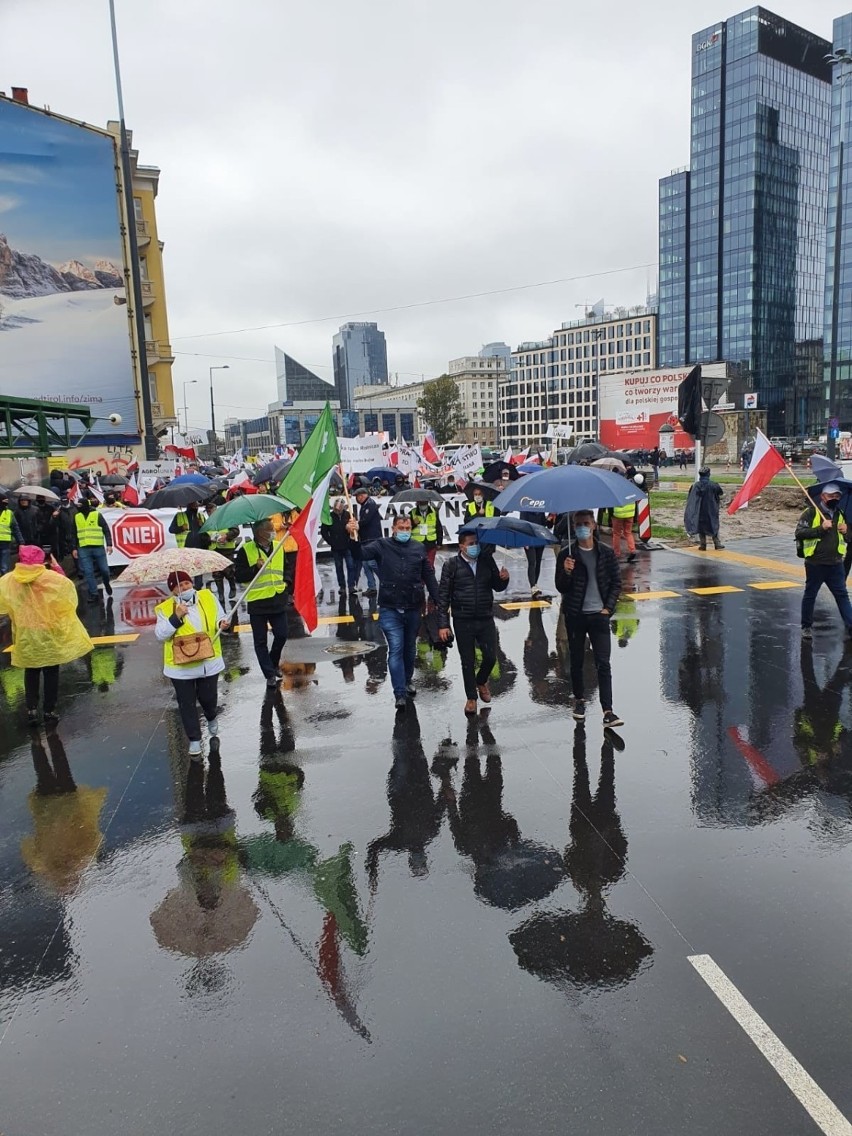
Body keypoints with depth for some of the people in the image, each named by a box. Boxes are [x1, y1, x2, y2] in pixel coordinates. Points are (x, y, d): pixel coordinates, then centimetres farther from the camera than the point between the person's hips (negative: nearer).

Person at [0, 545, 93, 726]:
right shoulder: (53, 578, -16)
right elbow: (68, 590, 1)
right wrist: (57, 569, 4)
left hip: (25, 637, 2)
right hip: (50, 635, -2)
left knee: (31, 673, 19)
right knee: (51, 673, 11)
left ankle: (31, 709, 13)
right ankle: (50, 711, 14)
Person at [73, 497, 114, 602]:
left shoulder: (97, 515, 0)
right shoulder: (76, 517, 10)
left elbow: (106, 530, 0)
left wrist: (109, 544, -8)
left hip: (98, 547, -2)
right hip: (83, 549, 2)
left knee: (104, 569, 4)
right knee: (88, 573, -2)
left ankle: (107, 584, 34)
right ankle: (93, 594, 2)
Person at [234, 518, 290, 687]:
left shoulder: (279, 547, 6)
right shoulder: (246, 550, -8)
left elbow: (286, 567, 21)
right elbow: (239, 575, -9)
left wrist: (286, 581, 4)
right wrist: (256, 567, -22)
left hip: (278, 600, 4)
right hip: (257, 602, -4)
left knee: (281, 635, 8)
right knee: (261, 641, 4)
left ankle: (273, 665, 33)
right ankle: (270, 675, 14)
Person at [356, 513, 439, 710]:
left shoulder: (418, 548, 5)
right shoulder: (382, 546, -1)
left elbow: (429, 576, 8)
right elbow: (361, 553, -15)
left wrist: (438, 600, 5)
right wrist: (354, 538, -34)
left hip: (413, 609, 3)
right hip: (390, 609, -3)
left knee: (410, 649, 18)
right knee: (396, 650, -6)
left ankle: (407, 682, 38)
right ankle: (400, 694, -4)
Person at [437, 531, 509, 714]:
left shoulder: (487, 560, 1)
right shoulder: (452, 566, -7)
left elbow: (498, 587, 10)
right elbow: (443, 596, -5)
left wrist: (504, 579, -14)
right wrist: (443, 624, -9)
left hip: (486, 619, 2)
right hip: (463, 621, -2)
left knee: (491, 657, 5)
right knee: (468, 661, 7)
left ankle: (481, 682, 36)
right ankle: (471, 698, 24)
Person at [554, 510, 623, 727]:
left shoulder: (606, 553, 1)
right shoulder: (566, 555, -3)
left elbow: (616, 583, 7)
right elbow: (561, 588, -3)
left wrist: (608, 607, -3)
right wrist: (567, 572, -22)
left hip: (599, 615, 0)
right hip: (575, 616, 0)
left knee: (603, 663, -6)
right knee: (576, 661, 12)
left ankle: (608, 711, -7)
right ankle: (579, 700, 32)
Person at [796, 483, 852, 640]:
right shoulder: (811, 512, -6)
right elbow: (799, 532, -16)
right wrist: (821, 528, -23)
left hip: (835, 564, 5)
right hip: (815, 563, -5)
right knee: (810, 595, 8)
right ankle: (806, 626, 20)